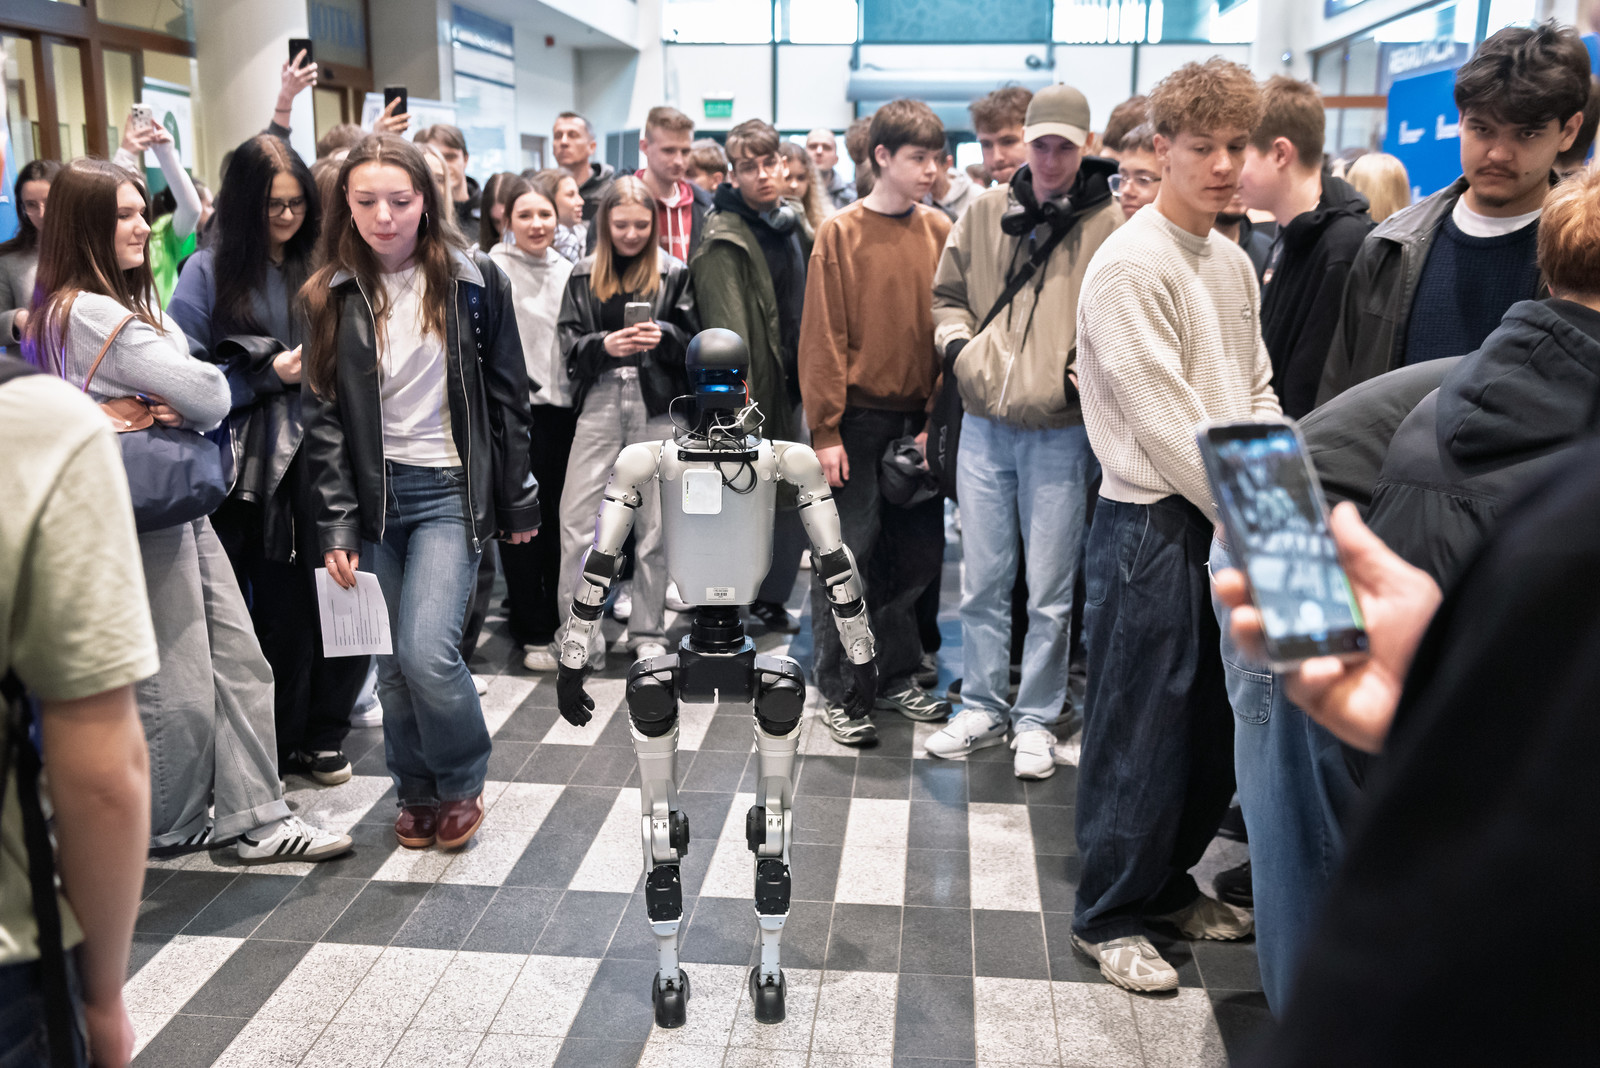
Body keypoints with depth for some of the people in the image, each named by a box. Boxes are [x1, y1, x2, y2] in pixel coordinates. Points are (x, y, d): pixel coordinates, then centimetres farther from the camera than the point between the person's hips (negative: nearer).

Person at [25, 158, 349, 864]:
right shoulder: (94, 314, -19)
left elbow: (207, 398, 10)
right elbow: (210, 393, -21)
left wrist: (181, 406, -11)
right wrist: (189, 406, 1)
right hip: (143, 519, -10)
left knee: (239, 662, 8)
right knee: (178, 687, 3)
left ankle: (254, 817, 14)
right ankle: (173, 824, 24)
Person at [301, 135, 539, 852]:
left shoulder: (473, 280, -1)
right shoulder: (331, 296, 3)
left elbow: (507, 397, 3)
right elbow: (324, 418, 1)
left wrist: (518, 501, 3)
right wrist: (336, 524, -6)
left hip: (451, 489, -2)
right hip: (372, 494, 3)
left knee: (427, 652, -15)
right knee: (392, 664, 7)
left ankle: (461, 784, 12)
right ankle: (416, 792, 29)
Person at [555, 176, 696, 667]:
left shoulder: (673, 274, 6)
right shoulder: (583, 275, 9)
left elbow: (694, 342, 1)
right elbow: (569, 343, 2)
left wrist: (663, 335, -19)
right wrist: (603, 345, -17)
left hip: (657, 408, -1)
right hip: (599, 405, 1)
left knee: (654, 525, 5)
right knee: (576, 521, -5)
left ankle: (648, 632, 18)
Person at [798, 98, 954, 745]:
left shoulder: (940, 232, 6)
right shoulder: (841, 233, -4)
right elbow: (824, 336, -7)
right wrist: (826, 430, -11)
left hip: (918, 420, 4)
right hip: (857, 420, -4)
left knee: (918, 555, 9)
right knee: (847, 555, 0)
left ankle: (896, 678, 25)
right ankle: (836, 691, 12)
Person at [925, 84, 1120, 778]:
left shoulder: (1110, 224, -4)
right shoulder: (986, 212, 6)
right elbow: (948, 293, 18)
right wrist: (957, 345, 1)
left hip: (1062, 431, -3)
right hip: (984, 426, 3)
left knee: (1049, 590, 6)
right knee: (982, 580, 12)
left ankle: (1037, 719, 22)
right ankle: (982, 707, 27)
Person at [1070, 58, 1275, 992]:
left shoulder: (1235, 263, 13)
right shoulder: (1131, 266, -13)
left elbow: (1259, 392, 15)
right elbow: (1164, 422, -17)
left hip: (1230, 520, 8)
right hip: (1153, 522, -8)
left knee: (1216, 719, 15)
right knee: (1142, 727, 1)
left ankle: (1170, 880, 33)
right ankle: (1109, 915, 17)